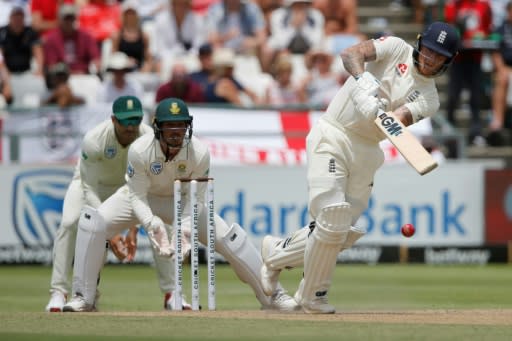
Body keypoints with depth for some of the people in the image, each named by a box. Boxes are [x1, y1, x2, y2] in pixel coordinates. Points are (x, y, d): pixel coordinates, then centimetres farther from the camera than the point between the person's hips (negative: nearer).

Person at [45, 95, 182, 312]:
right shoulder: (93, 140, -35)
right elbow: (91, 190, -31)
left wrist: (133, 231, -32)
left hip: (128, 185, 2)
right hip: (91, 183, -2)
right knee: (68, 224, -27)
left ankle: (170, 293, -4)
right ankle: (58, 292, -18)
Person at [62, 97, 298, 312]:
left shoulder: (199, 153, -28)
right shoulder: (139, 151, -32)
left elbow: (196, 200, -20)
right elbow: (137, 197, -26)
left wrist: (184, 230, -38)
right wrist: (153, 226, -44)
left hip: (181, 202, 1)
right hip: (141, 198, -1)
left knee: (228, 237, -12)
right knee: (93, 222, -27)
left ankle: (272, 294, 5)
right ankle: (83, 298, -18)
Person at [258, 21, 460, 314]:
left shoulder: (429, 100, 4)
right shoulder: (396, 49, -3)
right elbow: (351, 54, -19)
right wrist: (363, 80, -37)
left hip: (367, 152, 5)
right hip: (333, 138, -5)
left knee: (347, 233, 4)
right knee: (333, 223, -14)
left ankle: (278, 252, 26)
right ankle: (313, 296, 5)